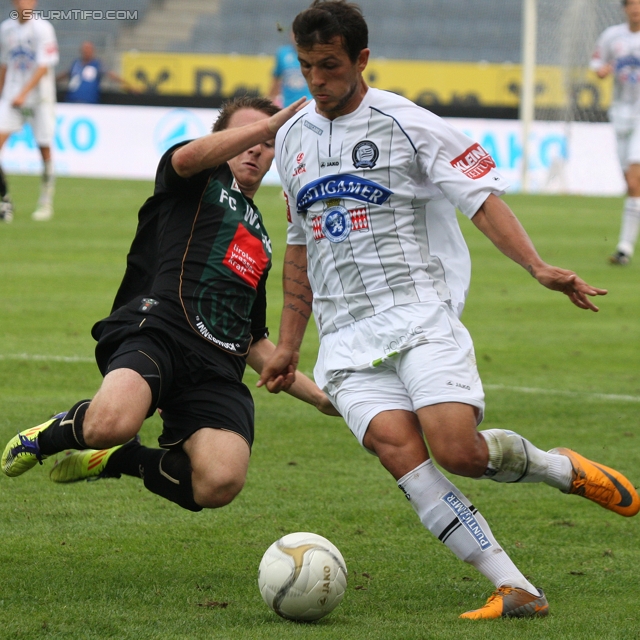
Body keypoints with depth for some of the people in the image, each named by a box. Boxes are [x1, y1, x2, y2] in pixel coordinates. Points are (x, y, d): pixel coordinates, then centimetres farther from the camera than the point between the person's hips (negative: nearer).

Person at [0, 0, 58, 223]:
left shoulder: (42, 29, -9)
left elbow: (44, 67, -15)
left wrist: (23, 93, -23)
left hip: (40, 98, -3)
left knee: (44, 148, 2)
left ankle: (46, 202, 17)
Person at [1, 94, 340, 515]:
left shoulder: (260, 241, 34)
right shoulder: (203, 180, 16)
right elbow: (188, 157, -12)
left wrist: (318, 396, 32)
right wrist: (270, 123, -13)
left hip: (217, 368, 5)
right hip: (156, 328, -5)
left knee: (220, 483, -26)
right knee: (114, 423, -37)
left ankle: (121, 459, 7)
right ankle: (50, 435, 2)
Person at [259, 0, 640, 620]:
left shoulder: (406, 124, -1)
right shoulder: (292, 138, 16)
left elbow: (482, 197, -5)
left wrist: (537, 267, -20)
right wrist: (288, 345, 26)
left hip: (421, 317, -4)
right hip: (347, 339, 4)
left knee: (458, 449, -24)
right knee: (397, 448, -22)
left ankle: (564, 468, 10)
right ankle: (515, 589, -22)